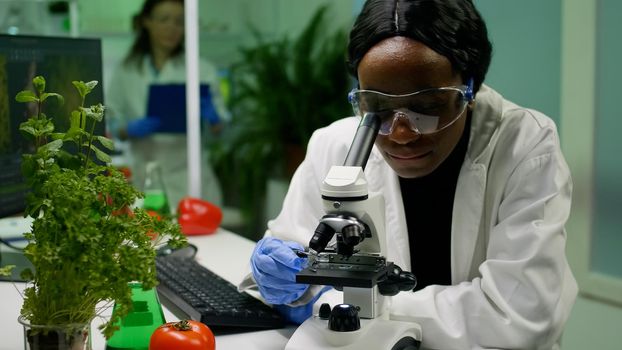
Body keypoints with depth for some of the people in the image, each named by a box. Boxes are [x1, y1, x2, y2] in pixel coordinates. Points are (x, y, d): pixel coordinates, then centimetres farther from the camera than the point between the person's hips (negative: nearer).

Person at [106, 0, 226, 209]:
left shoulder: (202, 70, 3)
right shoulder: (126, 72, 6)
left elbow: (219, 128, 3)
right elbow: (111, 125, 7)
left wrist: (211, 117, -19)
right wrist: (131, 130, -14)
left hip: (189, 178, -1)